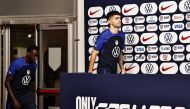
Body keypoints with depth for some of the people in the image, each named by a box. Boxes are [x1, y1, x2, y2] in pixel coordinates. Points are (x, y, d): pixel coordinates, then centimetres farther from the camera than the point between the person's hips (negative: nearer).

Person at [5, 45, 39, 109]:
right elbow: (7, 82, -14)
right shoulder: (16, 63, -17)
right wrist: (14, 99, -18)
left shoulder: (34, 65, 1)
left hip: (27, 96, 4)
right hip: (15, 95, -4)